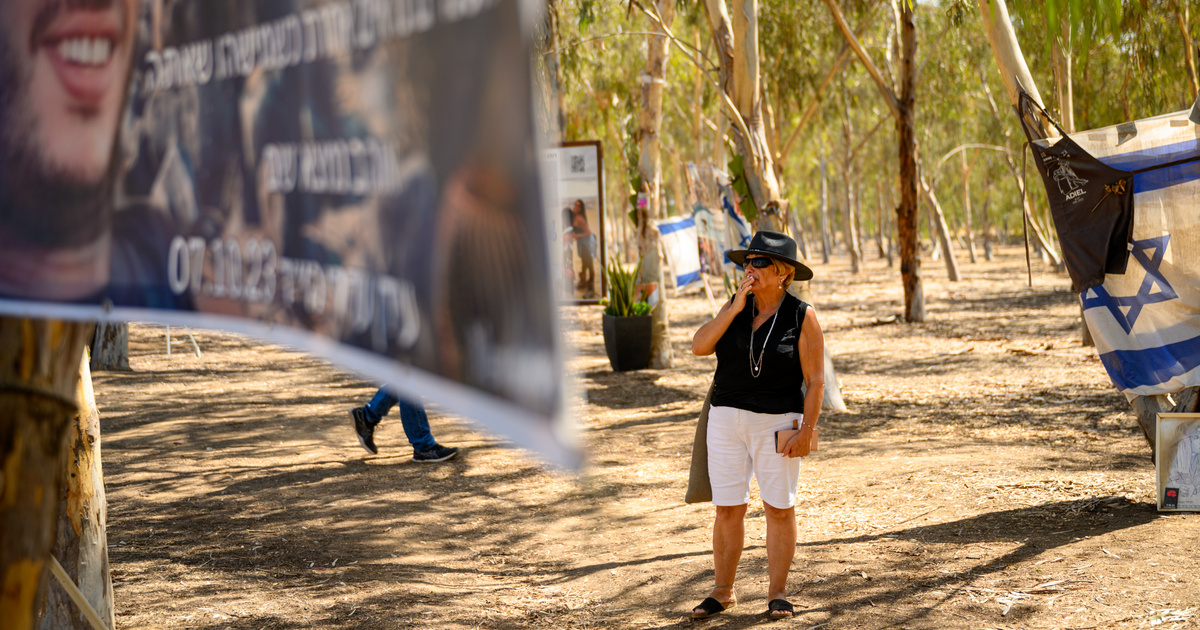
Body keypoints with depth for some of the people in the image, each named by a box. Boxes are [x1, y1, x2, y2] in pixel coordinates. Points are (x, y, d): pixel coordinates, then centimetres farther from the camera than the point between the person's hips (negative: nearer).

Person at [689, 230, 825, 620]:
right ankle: (723, 591, 15)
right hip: (727, 420, 3)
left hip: (777, 424, -3)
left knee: (779, 508, 2)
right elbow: (699, 347, -8)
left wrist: (807, 431, -14)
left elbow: (815, 379, -7)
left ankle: (777, 592, 12)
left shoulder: (802, 317, -6)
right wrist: (735, 308, -14)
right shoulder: (735, 307, 5)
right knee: (728, 508, 5)